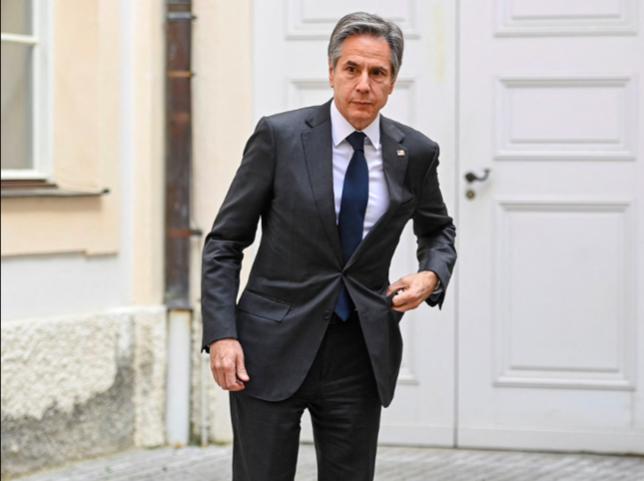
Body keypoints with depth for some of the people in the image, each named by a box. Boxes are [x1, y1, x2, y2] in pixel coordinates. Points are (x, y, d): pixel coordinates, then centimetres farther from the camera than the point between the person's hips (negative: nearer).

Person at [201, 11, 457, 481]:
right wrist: (221, 335, -12)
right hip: (272, 352, -2)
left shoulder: (415, 153, 2)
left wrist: (432, 275, 0)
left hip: (361, 354, 3)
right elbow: (225, 242, -2)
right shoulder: (279, 136, -6)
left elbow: (438, 231, 23)